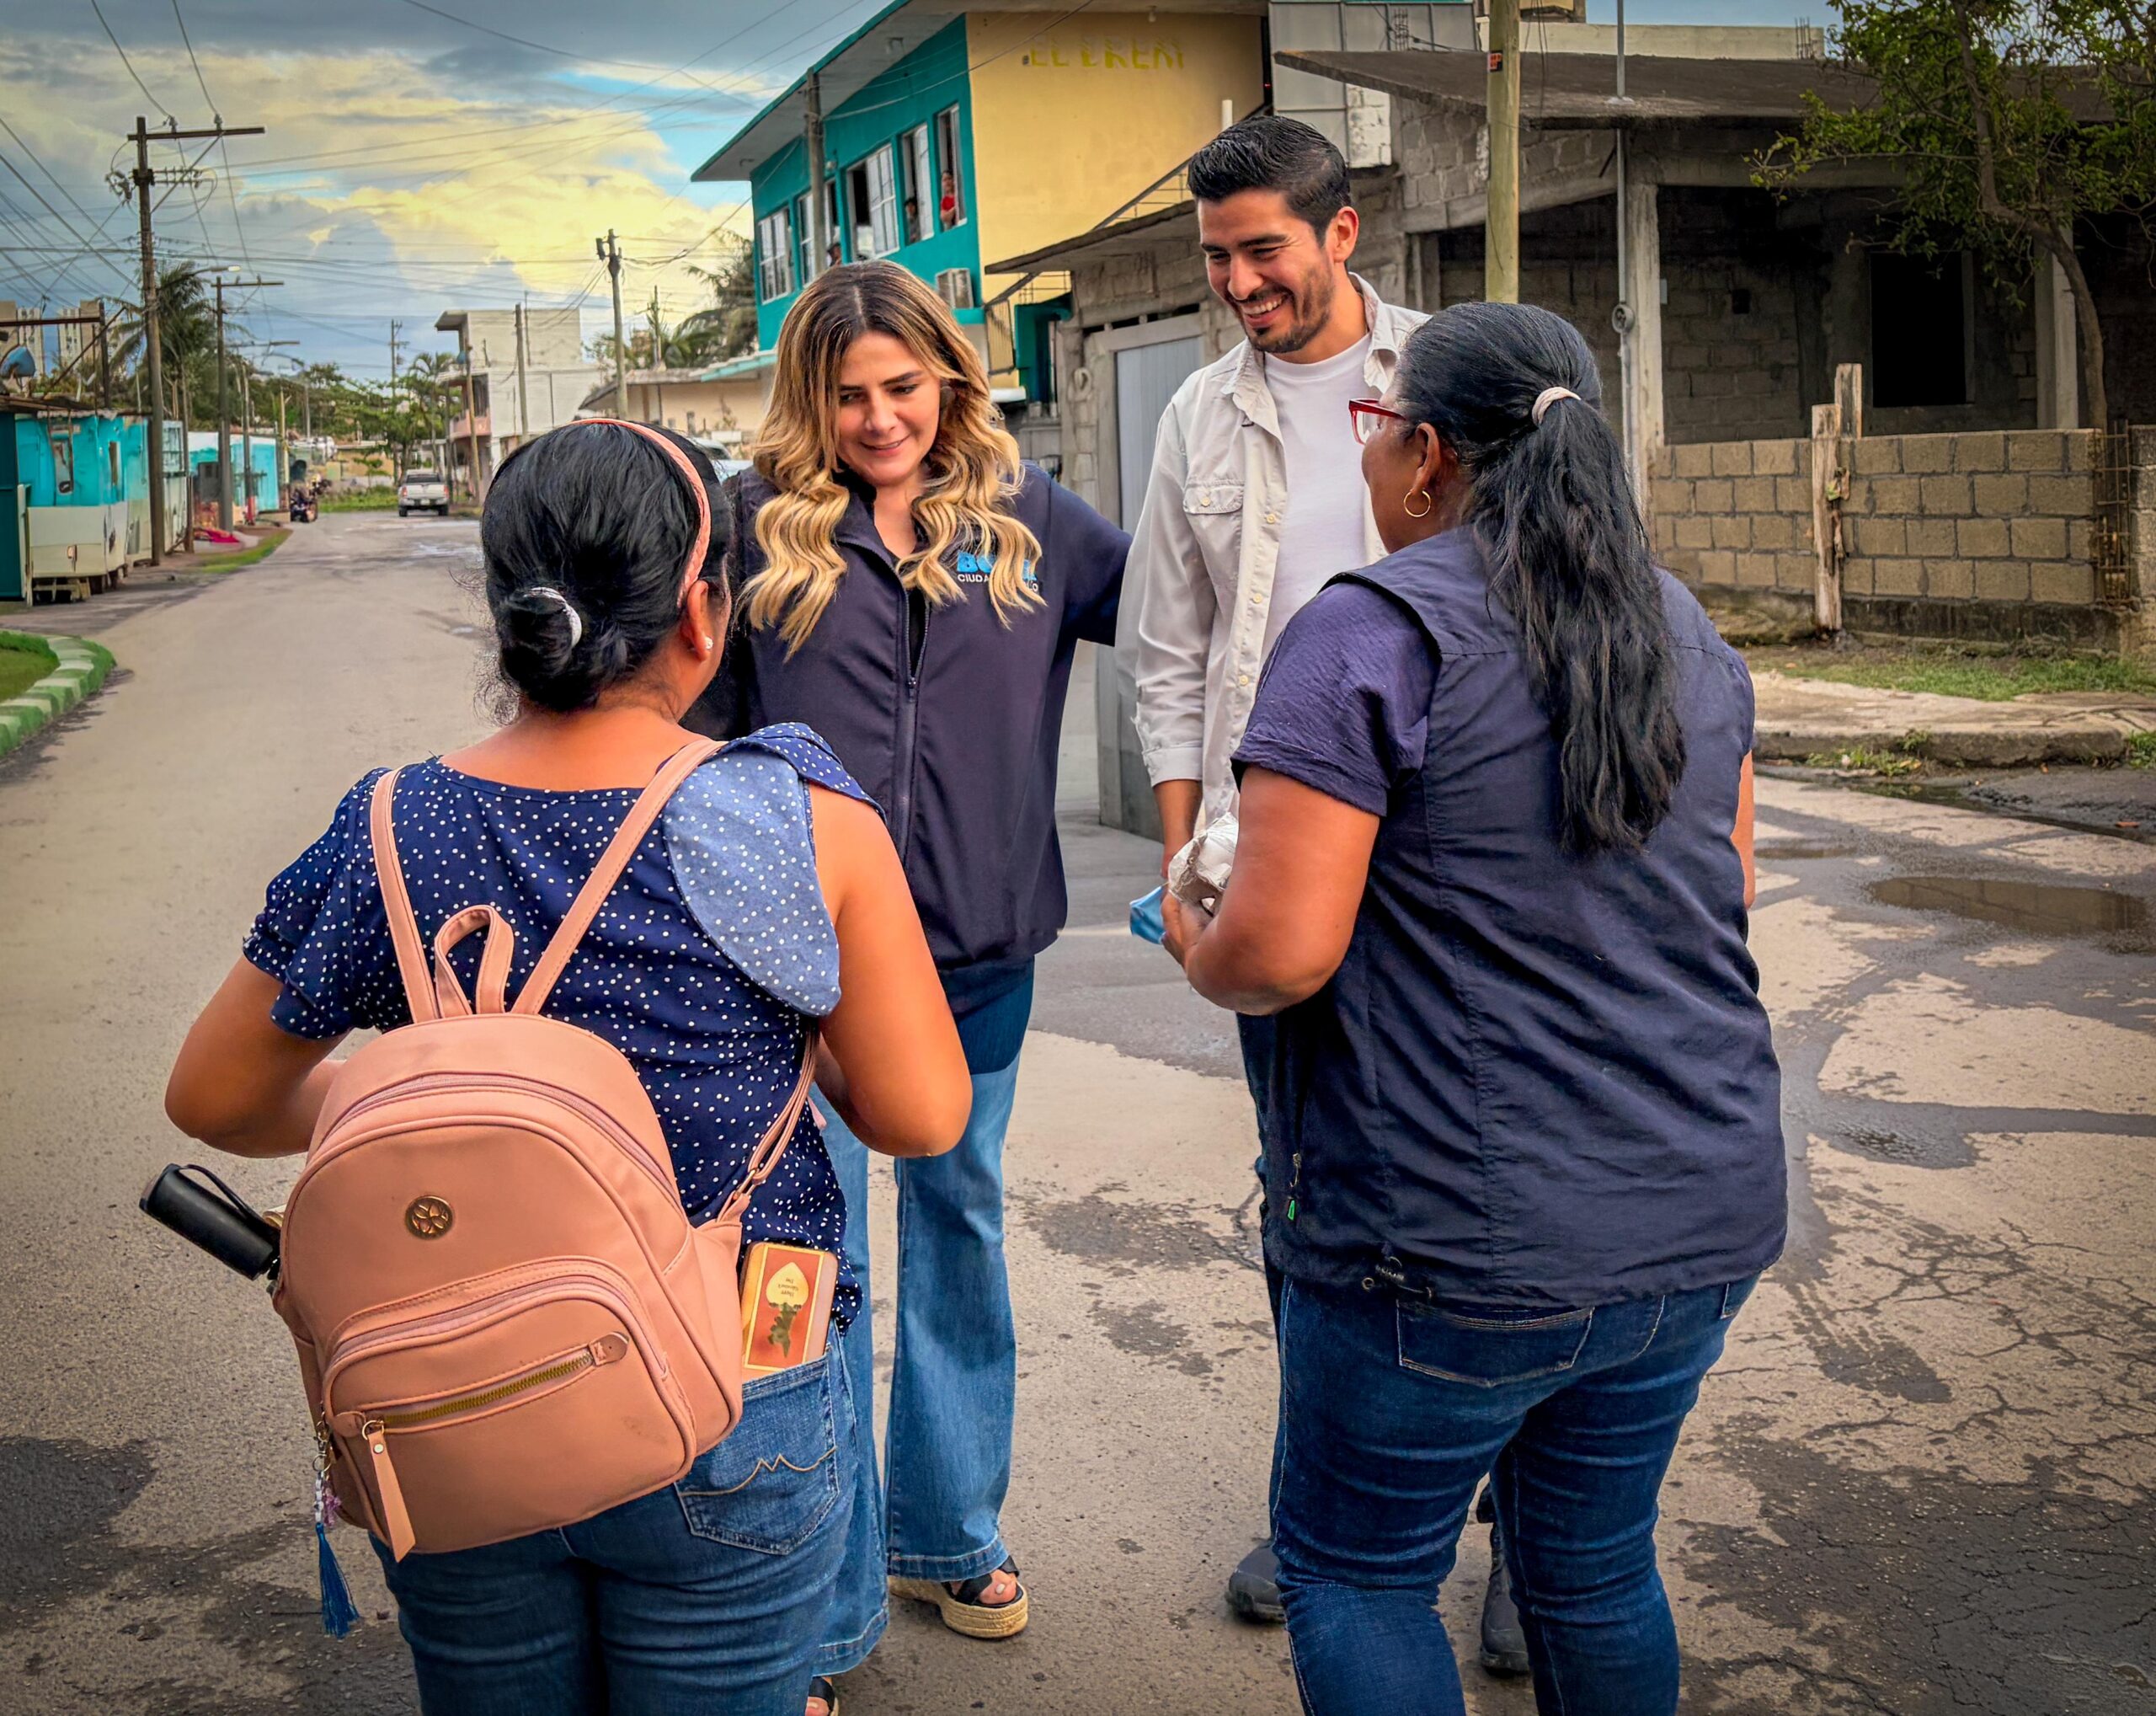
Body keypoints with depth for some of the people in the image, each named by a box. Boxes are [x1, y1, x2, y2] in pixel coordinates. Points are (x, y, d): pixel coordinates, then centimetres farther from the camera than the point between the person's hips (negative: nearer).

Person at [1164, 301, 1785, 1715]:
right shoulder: (1685, 631, 9)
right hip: (1702, 1221, 7)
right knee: (1597, 1567, 21)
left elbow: (1278, 953, -19)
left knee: (1353, 1572, 12)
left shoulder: (1371, 637, -14)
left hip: (1467, 1246, -7)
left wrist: (1192, 946, 2)